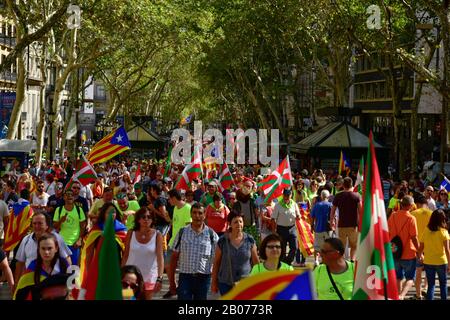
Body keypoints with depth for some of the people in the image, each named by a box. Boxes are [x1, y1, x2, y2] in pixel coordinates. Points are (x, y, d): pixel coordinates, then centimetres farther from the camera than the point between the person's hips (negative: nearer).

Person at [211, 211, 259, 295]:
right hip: (226, 284, 0)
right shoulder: (222, 241, -3)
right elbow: (216, 263, 3)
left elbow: (256, 262, 6)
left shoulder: (250, 240, -1)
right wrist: (214, 282, 6)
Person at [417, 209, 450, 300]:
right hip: (441, 262, -2)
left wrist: (421, 256, 22)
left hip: (428, 262, 2)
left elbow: (420, 248, 2)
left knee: (431, 285, 10)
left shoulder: (426, 231, -4)